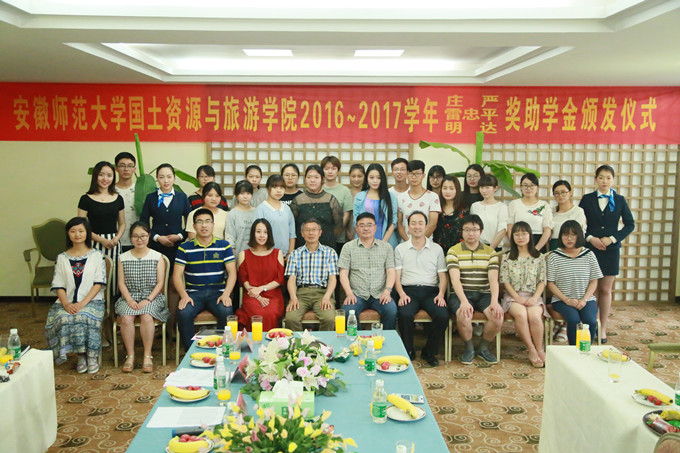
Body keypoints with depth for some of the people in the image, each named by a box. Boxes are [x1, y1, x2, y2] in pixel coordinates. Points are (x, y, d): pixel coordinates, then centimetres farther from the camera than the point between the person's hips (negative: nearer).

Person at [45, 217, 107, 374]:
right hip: (68, 302, 2)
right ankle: (81, 355, -14)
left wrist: (83, 302, -15)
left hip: (92, 300, -2)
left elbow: (99, 283, -1)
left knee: (84, 316, -34)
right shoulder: (62, 258, 14)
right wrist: (66, 304, -13)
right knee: (63, 319, -30)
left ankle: (92, 356, -16)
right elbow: (59, 286, 6)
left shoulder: (96, 255, 7)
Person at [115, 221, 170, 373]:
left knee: (146, 316, -32)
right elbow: (121, 283, 6)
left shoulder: (157, 257, 6)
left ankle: (147, 355, -22)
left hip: (151, 296, -1)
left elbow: (160, 283, 1)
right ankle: (130, 355, -16)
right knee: (126, 318, -29)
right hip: (129, 297, 2)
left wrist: (148, 299, -12)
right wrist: (129, 300, -11)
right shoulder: (123, 258, 11)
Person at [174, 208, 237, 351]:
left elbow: (232, 272, 2)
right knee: (183, 313, -30)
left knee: (226, 312, -30)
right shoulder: (185, 248, 7)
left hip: (217, 292, 0)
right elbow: (177, 275, 2)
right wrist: (184, 295, -16)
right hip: (193, 292, 0)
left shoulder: (224, 246, 8)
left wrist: (226, 294, -15)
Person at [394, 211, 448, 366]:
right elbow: (397, 276, 7)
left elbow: (442, 276, 11)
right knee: (405, 314, -33)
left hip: (430, 291, 1)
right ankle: (408, 352, -8)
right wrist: (402, 294, -11)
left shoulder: (437, 249, 16)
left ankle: (429, 352, -4)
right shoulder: (400, 249, 14)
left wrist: (441, 294, -7)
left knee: (443, 315, -28)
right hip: (408, 291, -1)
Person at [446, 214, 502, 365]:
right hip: (461, 294, -2)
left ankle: (483, 348, 4)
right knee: (463, 315, -33)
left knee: (498, 315, -26)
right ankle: (469, 348, -1)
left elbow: (493, 279, -3)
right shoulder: (454, 251, 2)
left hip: (484, 293, 2)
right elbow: (455, 279, -12)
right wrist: (464, 301, -28)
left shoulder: (490, 252, 10)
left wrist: (494, 301, -21)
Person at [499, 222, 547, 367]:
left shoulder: (539, 258, 11)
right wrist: (518, 298, -11)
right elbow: (505, 281, 3)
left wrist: (535, 298, -10)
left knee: (535, 316, -32)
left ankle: (540, 349, -13)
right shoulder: (507, 258, 9)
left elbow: (542, 281, 6)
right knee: (521, 314, -33)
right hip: (513, 295, 0)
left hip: (533, 296, 1)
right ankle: (531, 350, -20)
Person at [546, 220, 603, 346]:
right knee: (574, 320, -30)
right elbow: (551, 283, 0)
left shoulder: (589, 255, 8)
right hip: (562, 300, -2)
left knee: (590, 320, -26)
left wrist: (584, 299, -8)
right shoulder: (554, 256, 1)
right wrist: (567, 300, -12)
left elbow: (594, 281, 7)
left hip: (586, 299, 2)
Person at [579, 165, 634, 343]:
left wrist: (612, 238, -7)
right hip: (590, 248, -1)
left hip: (610, 249, 1)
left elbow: (630, 224, 6)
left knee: (605, 290, 6)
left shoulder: (620, 200, 5)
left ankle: (602, 328, 15)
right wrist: (590, 238, -11)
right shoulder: (587, 199, 4)